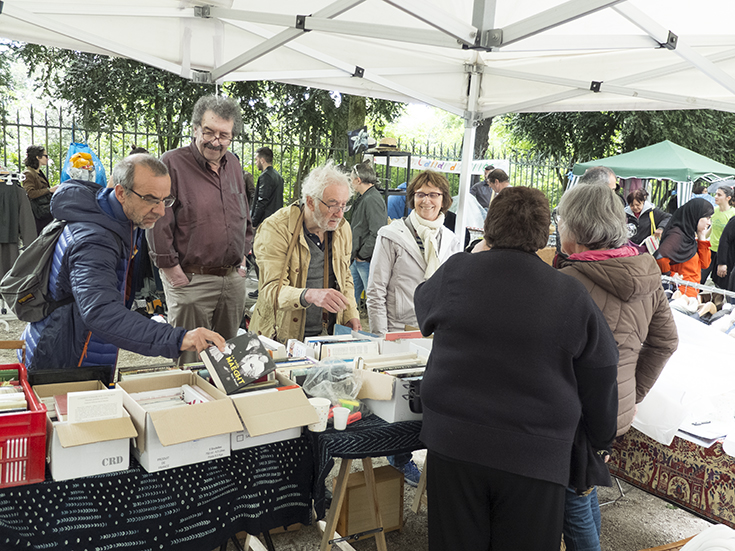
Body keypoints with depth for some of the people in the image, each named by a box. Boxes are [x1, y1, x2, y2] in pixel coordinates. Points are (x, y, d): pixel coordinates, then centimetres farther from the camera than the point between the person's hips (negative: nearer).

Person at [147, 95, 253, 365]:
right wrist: (171, 269, -12)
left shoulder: (233, 164, 12)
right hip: (191, 280, -6)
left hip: (233, 279, 6)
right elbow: (158, 222, -11)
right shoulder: (172, 163, -9)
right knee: (189, 358, 1)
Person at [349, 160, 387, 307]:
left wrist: (362, 254, -16)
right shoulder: (362, 198, 15)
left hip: (367, 261, -10)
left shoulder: (373, 200, -18)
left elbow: (377, 234, -25)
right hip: (357, 260, 10)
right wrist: (356, 254, 14)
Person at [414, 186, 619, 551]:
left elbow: (423, 307, 16)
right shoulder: (572, 296, -6)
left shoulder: (455, 272, -6)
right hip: (535, 456, 0)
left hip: (453, 443, 1)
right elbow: (600, 380, 2)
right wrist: (602, 440, 17)